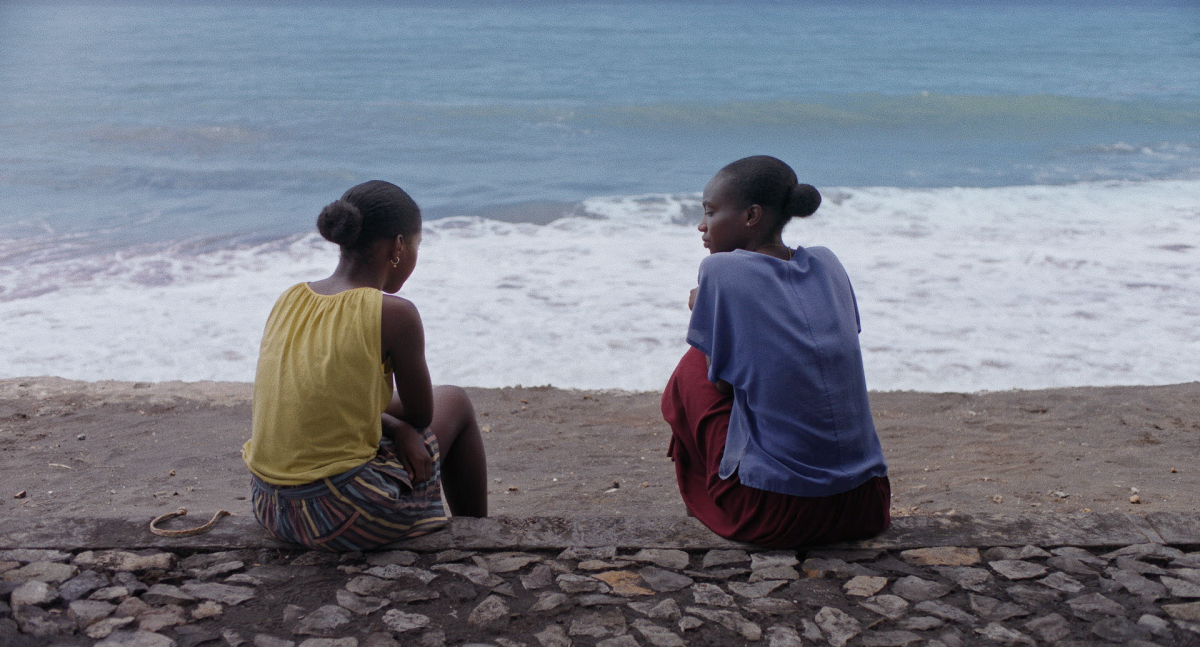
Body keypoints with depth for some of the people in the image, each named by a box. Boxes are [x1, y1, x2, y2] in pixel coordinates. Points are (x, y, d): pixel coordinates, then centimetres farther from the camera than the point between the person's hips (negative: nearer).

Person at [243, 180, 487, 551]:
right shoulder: (394, 314, -15)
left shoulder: (289, 301, 4)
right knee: (455, 403, 18)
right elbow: (421, 418, -3)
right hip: (345, 520, -6)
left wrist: (395, 428, 3)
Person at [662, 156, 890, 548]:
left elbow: (721, 380, 0)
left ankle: (704, 502, 20)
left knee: (690, 371, 12)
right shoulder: (827, 263, 9)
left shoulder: (721, 270, -7)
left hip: (775, 512, -6)